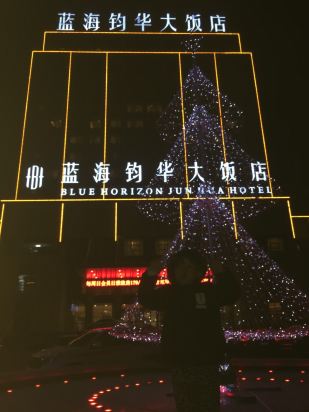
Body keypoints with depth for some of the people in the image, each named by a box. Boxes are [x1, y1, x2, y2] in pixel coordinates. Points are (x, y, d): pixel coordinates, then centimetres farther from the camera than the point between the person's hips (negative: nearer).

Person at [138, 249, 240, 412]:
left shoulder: (209, 291, 3)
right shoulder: (167, 293, 4)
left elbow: (232, 294, -9)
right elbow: (146, 300, -9)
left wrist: (222, 273, -26)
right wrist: (150, 276, -27)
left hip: (207, 361, 0)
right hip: (179, 362, 1)